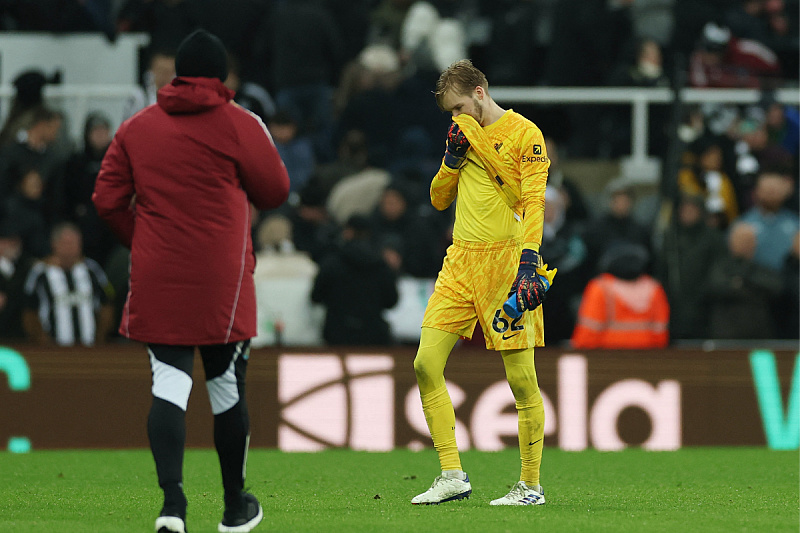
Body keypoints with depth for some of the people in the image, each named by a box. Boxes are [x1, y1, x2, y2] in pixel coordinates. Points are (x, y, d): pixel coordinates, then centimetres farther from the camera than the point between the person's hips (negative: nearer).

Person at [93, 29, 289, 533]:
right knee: (227, 386, 9)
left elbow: (108, 199, 6)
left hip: (156, 282, 2)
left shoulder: (137, 127, 7)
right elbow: (275, 192, 2)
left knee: (169, 383, -2)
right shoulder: (240, 125, -4)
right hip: (222, 283, -2)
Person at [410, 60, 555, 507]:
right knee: (426, 364, -5)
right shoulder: (465, 134, 17)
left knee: (522, 378, -5)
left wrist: (528, 262, -23)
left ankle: (531, 486, 5)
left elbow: (534, 204, -12)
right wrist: (453, 157, 4)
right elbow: (439, 199, 21)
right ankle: (453, 476, 0)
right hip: (461, 262, 7)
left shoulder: (525, 134, -4)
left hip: (506, 263, -7)